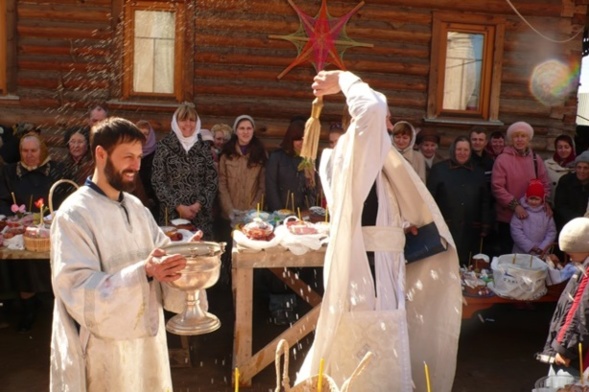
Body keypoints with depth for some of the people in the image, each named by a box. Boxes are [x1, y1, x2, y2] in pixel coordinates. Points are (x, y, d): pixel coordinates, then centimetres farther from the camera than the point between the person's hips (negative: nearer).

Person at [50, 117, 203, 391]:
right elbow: (78, 291, -22)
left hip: (146, 337, 7)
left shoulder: (136, 207, 9)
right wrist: (144, 272, -32)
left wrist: (181, 259, -15)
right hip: (104, 350, -7)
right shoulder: (74, 214, -15)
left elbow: (163, 253, 8)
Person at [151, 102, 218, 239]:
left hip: (201, 214, 2)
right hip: (172, 213, -2)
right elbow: (157, 181, -3)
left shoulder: (204, 147, 7)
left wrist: (198, 204, -7)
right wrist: (179, 206, -9)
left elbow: (213, 181, 6)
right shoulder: (164, 146, -1)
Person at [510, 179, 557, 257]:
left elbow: (551, 232, 2)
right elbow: (516, 232, -10)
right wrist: (531, 247, -13)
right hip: (522, 253, -2)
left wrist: (542, 248, -9)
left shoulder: (546, 213, 5)